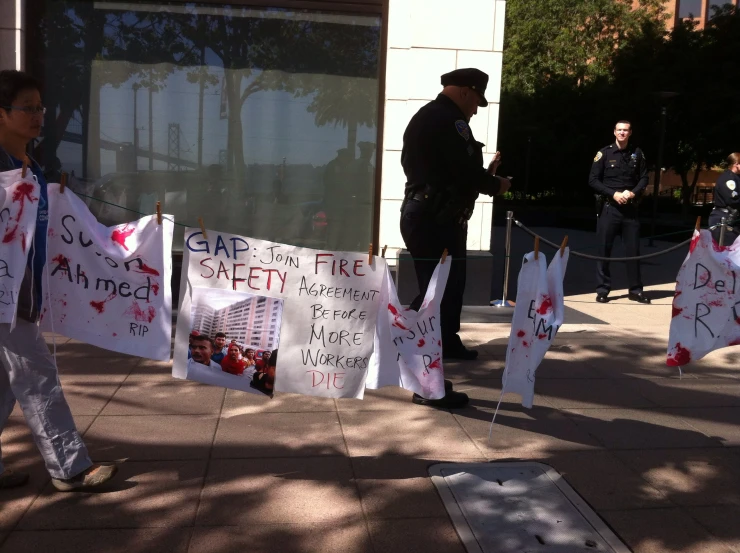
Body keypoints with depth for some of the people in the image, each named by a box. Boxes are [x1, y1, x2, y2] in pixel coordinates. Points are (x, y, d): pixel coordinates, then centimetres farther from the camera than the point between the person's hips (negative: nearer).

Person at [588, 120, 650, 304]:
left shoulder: (637, 153, 6)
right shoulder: (604, 153, -1)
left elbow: (644, 178, 9)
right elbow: (593, 180, -4)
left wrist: (633, 193, -10)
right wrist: (613, 194, -15)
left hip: (630, 208, 2)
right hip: (609, 207, -2)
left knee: (633, 250, 5)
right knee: (604, 249, 0)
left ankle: (635, 290, 14)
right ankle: (603, 290, 8)